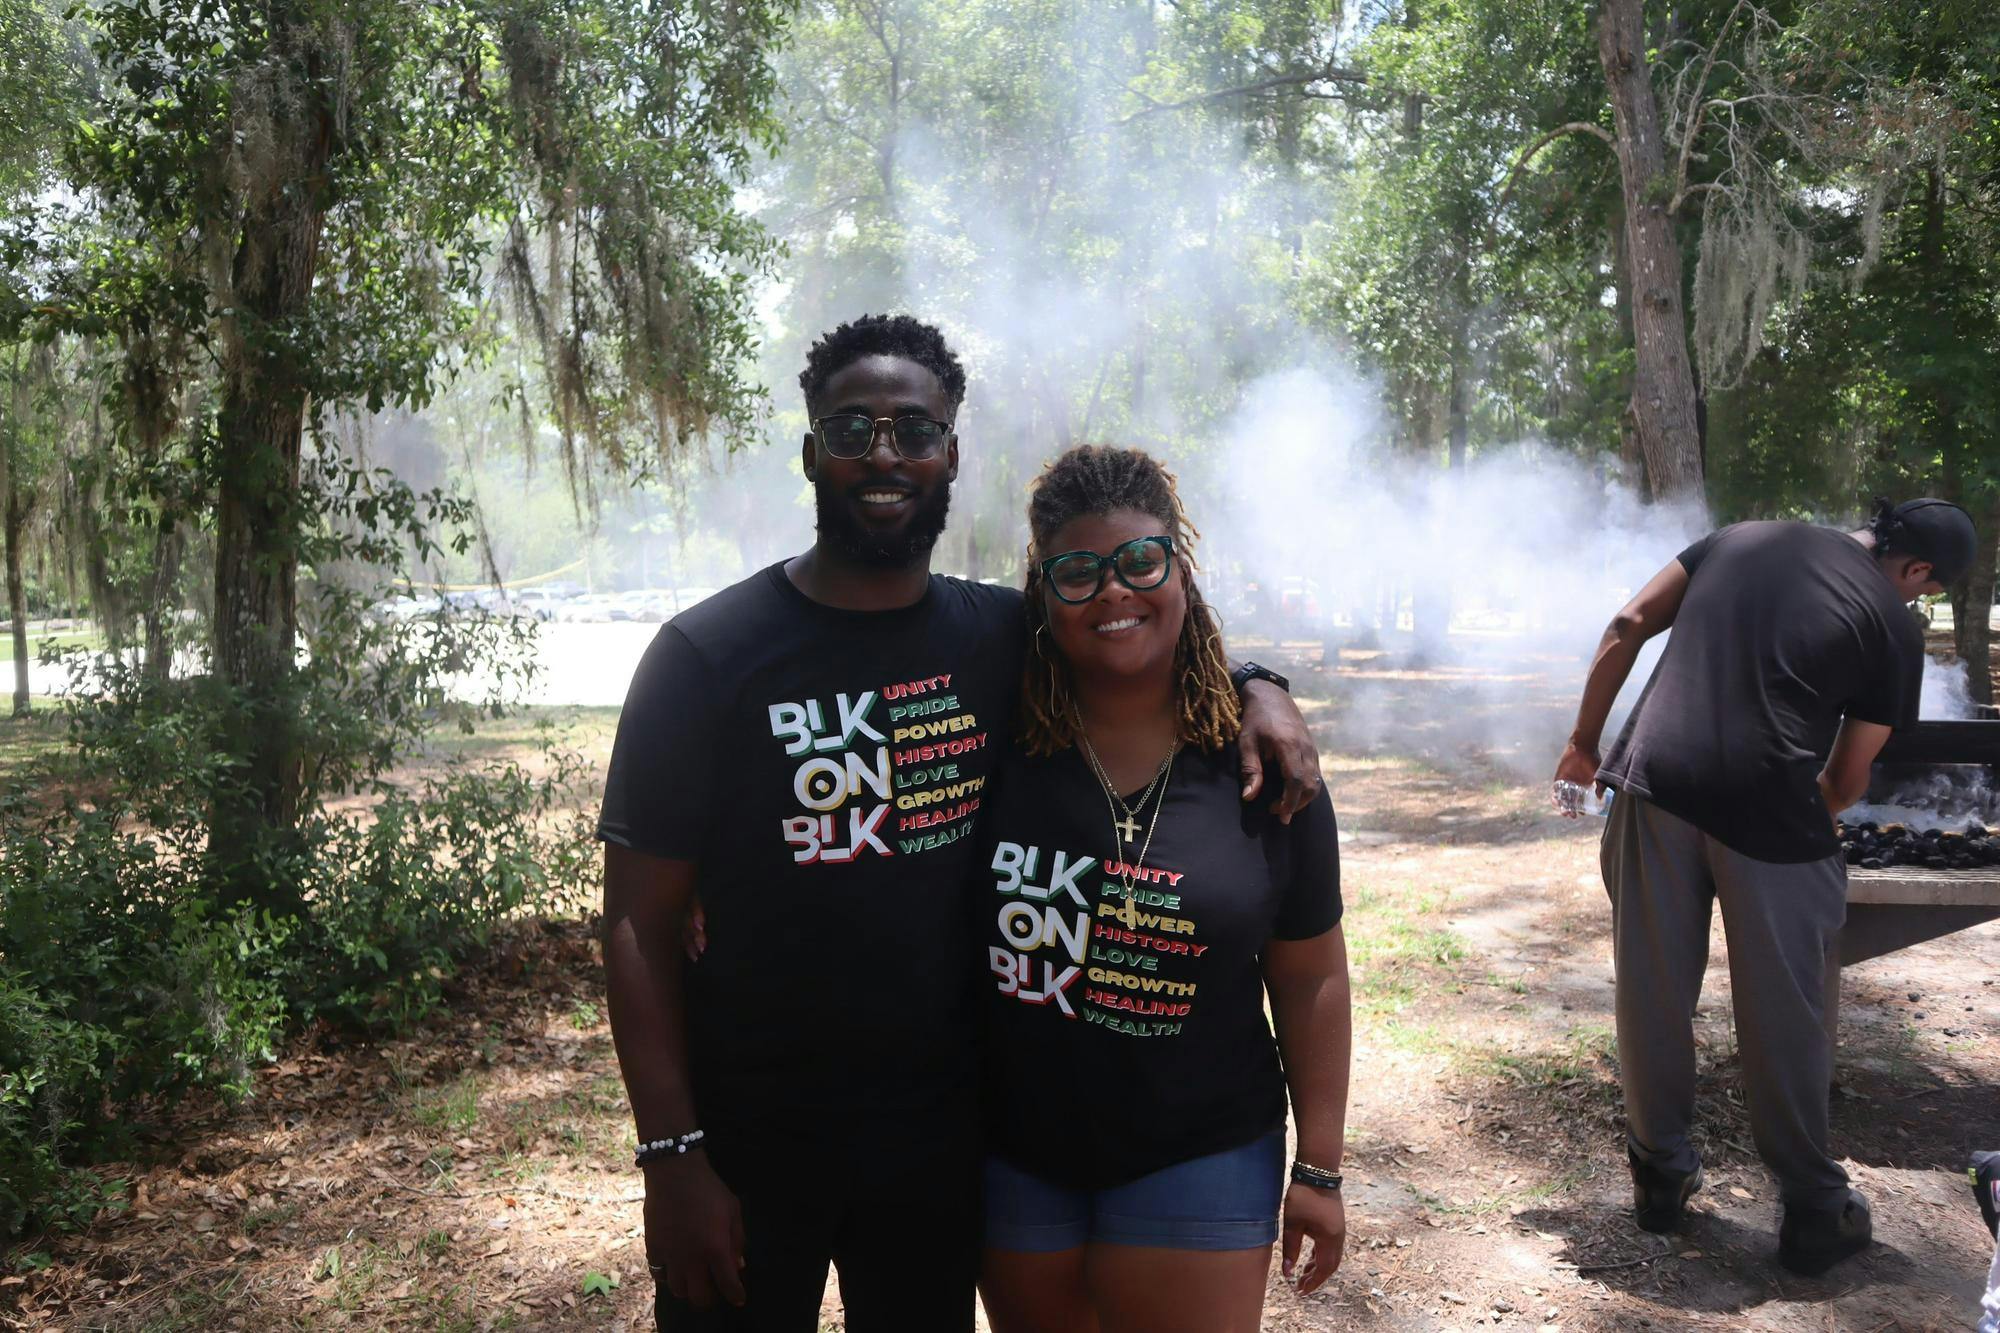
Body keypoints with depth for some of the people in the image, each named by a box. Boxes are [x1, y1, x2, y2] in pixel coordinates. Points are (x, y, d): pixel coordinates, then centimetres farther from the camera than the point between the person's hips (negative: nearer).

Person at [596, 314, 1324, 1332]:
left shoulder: (1002, 638, -2)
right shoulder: (706, 656, -12)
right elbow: (641, 922, -10)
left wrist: (1256, 692, -8)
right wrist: (671, 1158, -14)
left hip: (946, 1129, 4)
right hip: (751, 1140, -3)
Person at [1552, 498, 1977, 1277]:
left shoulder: (1745, 537, 17)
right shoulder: (1893, 626, 7)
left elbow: (1627, 627, 10)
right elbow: (1848, 778, 9)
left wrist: (1584, 741, 15)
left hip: (1656, 782, 3)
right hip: (1767, 808, -3)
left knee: (1653, 998, 13)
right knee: (1782, 1017, 11)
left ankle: (1660, 1176, 27)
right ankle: (1812, 1212, 25)